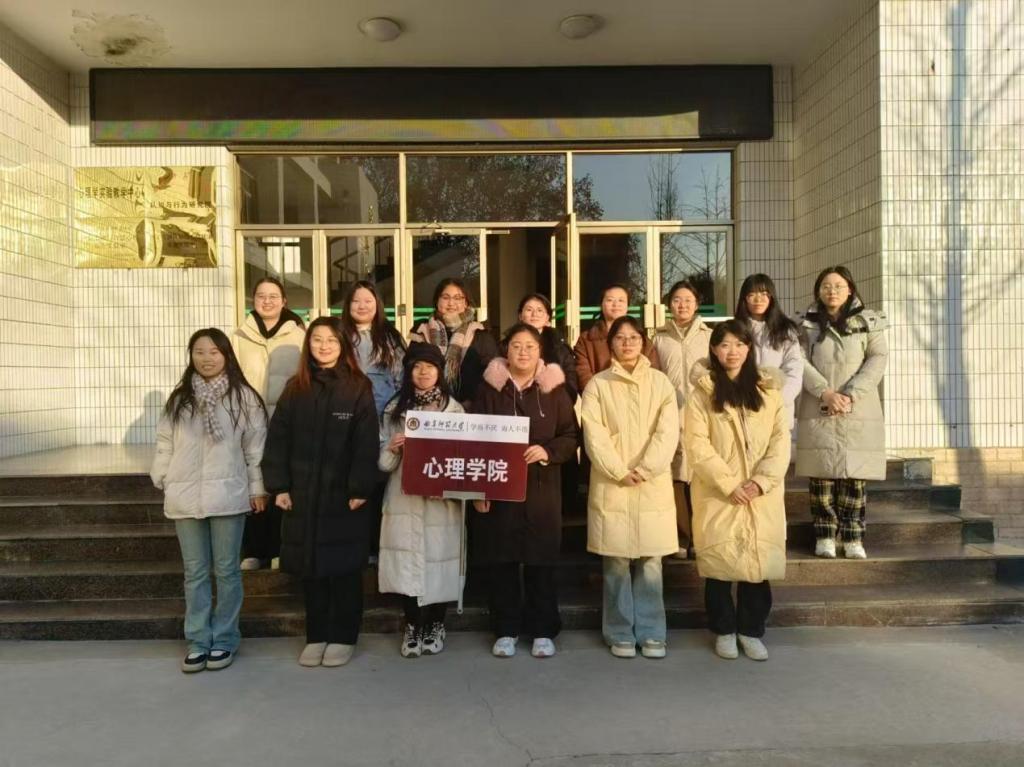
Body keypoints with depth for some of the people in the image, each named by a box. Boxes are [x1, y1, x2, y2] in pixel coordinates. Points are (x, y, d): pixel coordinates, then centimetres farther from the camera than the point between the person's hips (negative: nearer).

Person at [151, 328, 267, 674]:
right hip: (185, 497, 3)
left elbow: (255, 445, -1)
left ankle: (224, 639, 19)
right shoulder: (179, 398, 9)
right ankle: (198, 640, 20)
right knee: (195, 573, 10)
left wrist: (257, 487, -2)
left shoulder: (243, 397, -1)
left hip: (227, 495, -3)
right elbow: (165, 443, 11)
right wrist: (163, 481, 6)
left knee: (226, 570, 7)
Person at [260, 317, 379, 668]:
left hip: (343, 494, -3)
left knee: (344, 568, 6)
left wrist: (360, 489, -14)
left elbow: (366, 443, -9)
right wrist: (278, 485, -2)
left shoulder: (358, 388, -4)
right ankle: (316, 635, 25)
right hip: (302, 494, 3)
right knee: (310, 568, 10)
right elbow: (278, 439, 5)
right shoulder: (295, 388, 6)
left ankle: (343, 637, 20)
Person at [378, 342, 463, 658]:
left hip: (441, 500, -1)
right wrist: (393, 448, -13)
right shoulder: (395, 408, 8)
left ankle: (435, 625, 20)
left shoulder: (454, 409, 3)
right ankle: (412, 626, 18)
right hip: (404, 499, 1)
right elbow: (382, 460, 8)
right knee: (407, 563, 1)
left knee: (438, 559, 2)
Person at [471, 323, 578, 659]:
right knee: (499, 560, 5)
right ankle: (505, 630, 20)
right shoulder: (489, 388, 4)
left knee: (541, 561, 5)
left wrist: (547, 451, -17)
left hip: (541, 489, 0)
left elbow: (571, 437, 3)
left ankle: (543, 631, 19)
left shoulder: (554, 389, 3)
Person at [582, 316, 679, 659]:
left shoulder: (660, 382, 8)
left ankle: (651, 633, 16)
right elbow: (594, 436, -3)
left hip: (654, 486, 1)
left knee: (650, 563, 3)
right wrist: (620, 472, -13)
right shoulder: (598, 385, 5)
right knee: (617, 563, 2)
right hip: (612, 486, -1)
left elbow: (668, 431, -2)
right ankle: (621, 634, 15)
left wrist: (645, 469, -13)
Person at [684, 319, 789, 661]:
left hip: (762, 495, 2)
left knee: (759, 562, 4)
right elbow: (697, 446, -7)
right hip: (717, 495, -2)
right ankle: (724, 630, 20)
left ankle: (751, 630, 20)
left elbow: (781, 440, 2)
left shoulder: (768, 389, 8)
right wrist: (729, 484, -14)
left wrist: (760, 482, -10)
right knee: (719, 563, 3)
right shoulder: (702, 393, 1)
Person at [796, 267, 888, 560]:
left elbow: (878, 359, -1)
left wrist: (851, 395, -13)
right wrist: (825, 392, -15)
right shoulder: (807, 324, 11)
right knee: (822, 475, -1)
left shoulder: (869, 322, 10)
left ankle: (853, 538, 8)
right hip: (818, 412, 0)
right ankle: (825, 536, 9)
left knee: (854, 476, -1)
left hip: (859, 412, 0)